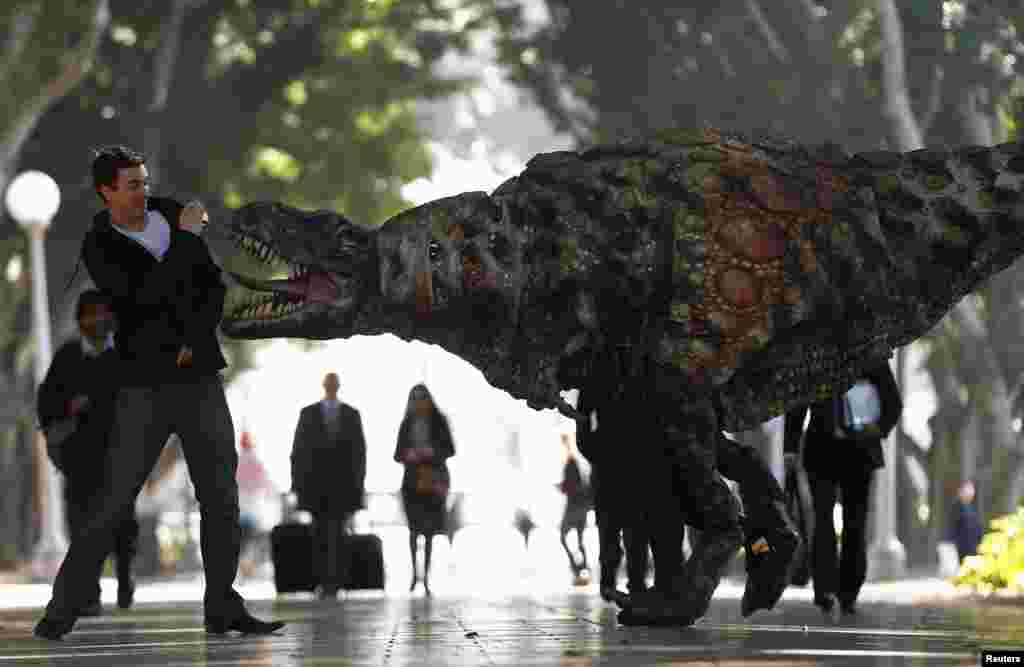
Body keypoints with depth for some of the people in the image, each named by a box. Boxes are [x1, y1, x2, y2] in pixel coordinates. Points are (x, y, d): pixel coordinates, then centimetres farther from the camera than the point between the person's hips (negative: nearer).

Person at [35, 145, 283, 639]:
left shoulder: (171, 213, 3)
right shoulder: (99, 249, -12)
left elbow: (214, 285, 5)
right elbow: (150, 296, -26)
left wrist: (195, 339, -11)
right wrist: (187, 237, -20)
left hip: (200, 380, 4)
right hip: (145, 388, -4)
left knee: (221, 496, 2)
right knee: (114, 501, -9)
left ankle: (223, 608, 12)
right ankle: (63, 610, -1)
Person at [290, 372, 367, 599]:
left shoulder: (352, 414, 7)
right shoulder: (308, 414, 6)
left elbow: (359, 451, 7)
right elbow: (298, 450, 4)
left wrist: (359, 483, 1)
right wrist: (297, 482, -2)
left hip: (343, 485, -1)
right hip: (315, 484, 1)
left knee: (337, 534, -11)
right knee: (321, 535, 4)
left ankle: (334, 581, -13)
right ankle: (324, 581, 10)